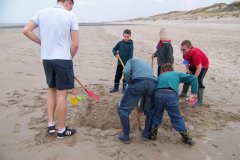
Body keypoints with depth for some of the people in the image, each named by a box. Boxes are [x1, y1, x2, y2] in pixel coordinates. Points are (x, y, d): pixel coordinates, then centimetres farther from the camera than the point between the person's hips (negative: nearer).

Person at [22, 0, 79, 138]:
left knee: (52, 90, 19)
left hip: (46, 59, 5)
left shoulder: (42, 13, 6)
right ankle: (62, 130, 13)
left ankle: (51, 124, 22)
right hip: (63, 59, -5)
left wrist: (42, 43, 9)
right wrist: (69, 58, 7)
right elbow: (75, 44, -9)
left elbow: (26, 30, 1)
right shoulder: (71, 16, -5)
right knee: (62, 94, 2)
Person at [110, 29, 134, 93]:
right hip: (120, 63, 3)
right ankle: (115, 88, 24)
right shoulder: (120, 43, -1)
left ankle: (124, 88, 22)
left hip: (127, 63, -3)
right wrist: (116, 54, -10)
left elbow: (130, 55, -11)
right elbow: (114, 49, 10)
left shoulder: (131, 44, -9)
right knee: (117, 75, 10)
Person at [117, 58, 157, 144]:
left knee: (123, 109, 12)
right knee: (150, 110, 30)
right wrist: (141, 108, 49)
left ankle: (125, 136, 17)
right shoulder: (148, 64, 43)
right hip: (153, 83, 5)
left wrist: (130, 84, 22)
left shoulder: (132, 60, 30)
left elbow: (126, 73, 4)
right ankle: (147, 134, 36)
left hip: (138, 82, -5)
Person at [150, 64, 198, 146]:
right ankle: (186, 137, 21)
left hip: (159, 94, 1)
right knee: (176, 117, 14)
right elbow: (193, 78, 20)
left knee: (157, 114, 23)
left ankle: (153, 134, 28)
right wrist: (194, 93, 15)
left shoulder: (160, 76, 33)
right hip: (171, 94, -1)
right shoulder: (178, 74, 31)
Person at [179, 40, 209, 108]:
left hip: (203, 65, -8)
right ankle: (183, 93, 35)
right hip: (193, 65, 9)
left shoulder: (195, 54, -40)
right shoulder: (185, 52, -16)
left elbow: (199, 68, -37)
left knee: (198, 81, -19)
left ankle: (200, 101, -13)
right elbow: (186, 61, 1)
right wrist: (188, 70, -12)